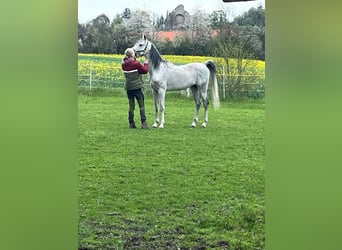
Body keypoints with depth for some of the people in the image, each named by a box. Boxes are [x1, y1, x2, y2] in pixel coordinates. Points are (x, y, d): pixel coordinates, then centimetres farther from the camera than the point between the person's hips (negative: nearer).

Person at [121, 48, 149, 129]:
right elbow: (145, 71, -5)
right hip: (137, 87, -5)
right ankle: (143, 123, -3)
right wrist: (146, 64, 12)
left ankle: (131, 123, 11)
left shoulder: (124, 65, 2)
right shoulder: (136, 64, -14)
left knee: (131, 106, 10)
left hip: (128, 87, 5)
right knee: (141, 105, 1)